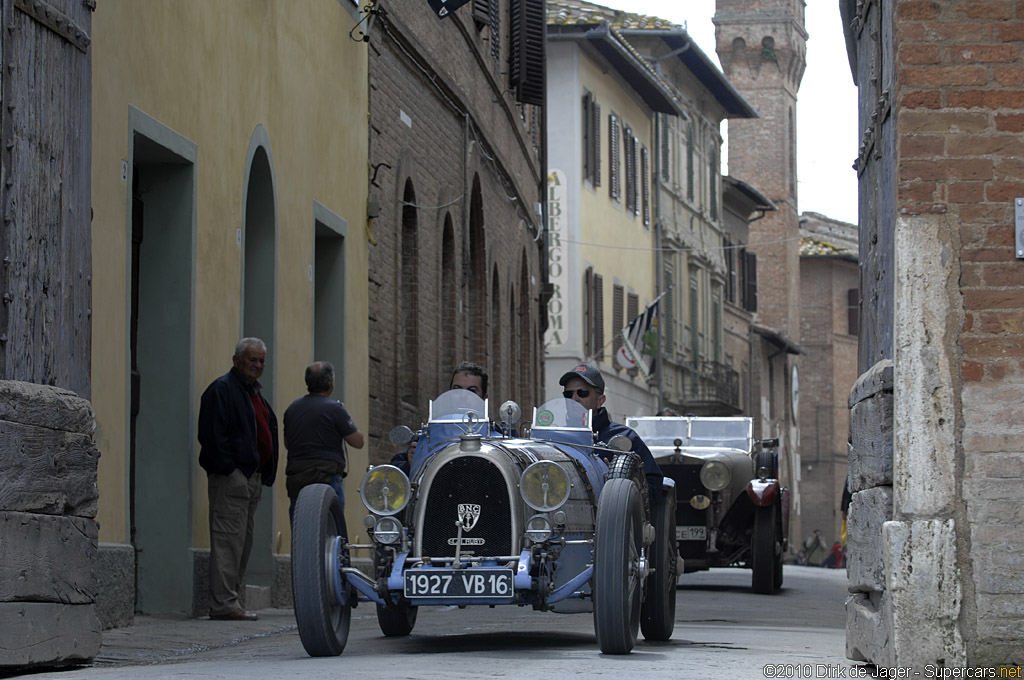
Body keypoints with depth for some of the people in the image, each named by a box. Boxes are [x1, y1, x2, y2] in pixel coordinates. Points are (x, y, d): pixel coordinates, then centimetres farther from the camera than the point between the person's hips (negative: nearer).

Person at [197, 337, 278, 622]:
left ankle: (231, 600, 14)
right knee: (229, 540, -12)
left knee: (243, 542, 10)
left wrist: (265, 475, 17)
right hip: (231, 477, -10)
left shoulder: (254, 393, 22)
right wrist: (228, 469, -20)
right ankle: (224, 604, -13)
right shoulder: (222, 389, -7)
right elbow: (213, 434, -16)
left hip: (252, 477, 10)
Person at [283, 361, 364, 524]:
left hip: (295, 479, 6)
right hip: (327, 477, -6)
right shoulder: (334, 409, -9)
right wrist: (347, 420, 11)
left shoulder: (292, 408, 11)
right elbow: (358, 441, -4)